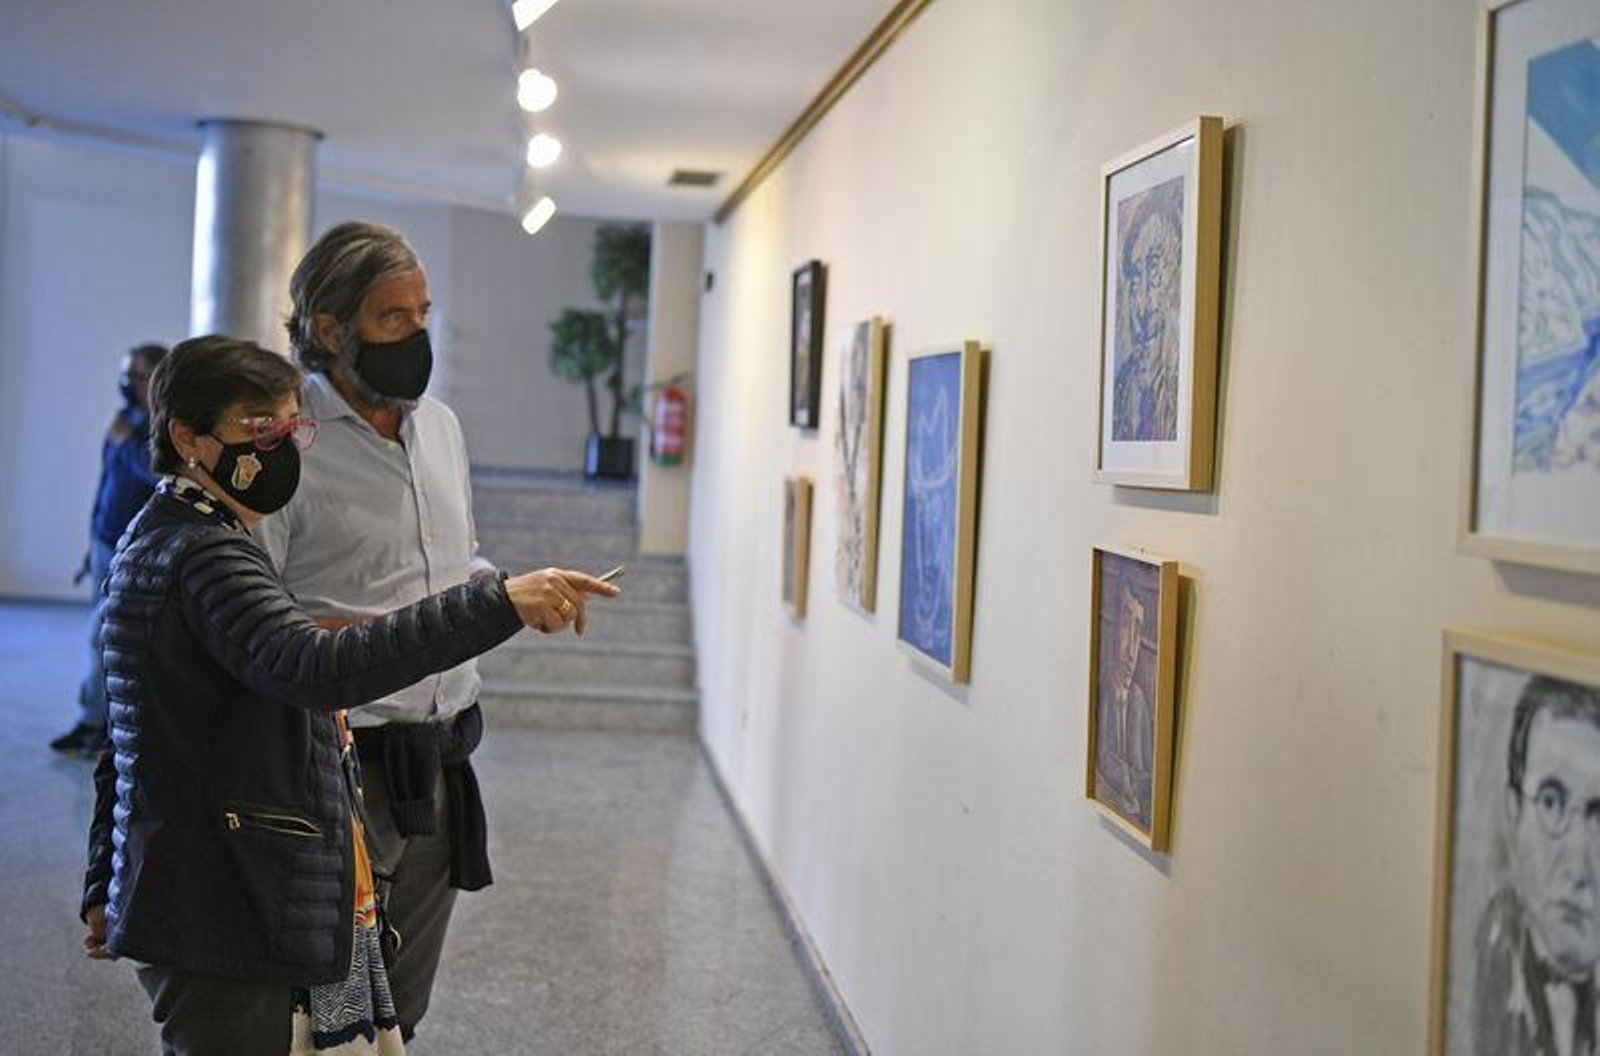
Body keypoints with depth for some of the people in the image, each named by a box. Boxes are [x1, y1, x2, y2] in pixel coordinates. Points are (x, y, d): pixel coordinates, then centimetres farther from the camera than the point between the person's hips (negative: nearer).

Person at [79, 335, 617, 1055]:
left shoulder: (156, 543, 16)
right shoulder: (203, 556, -18)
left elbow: (125, 748, 21)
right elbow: (319, 668, -38)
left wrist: (106, 886, 26)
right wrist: (499, 603, -43)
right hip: (218, 916, -11)